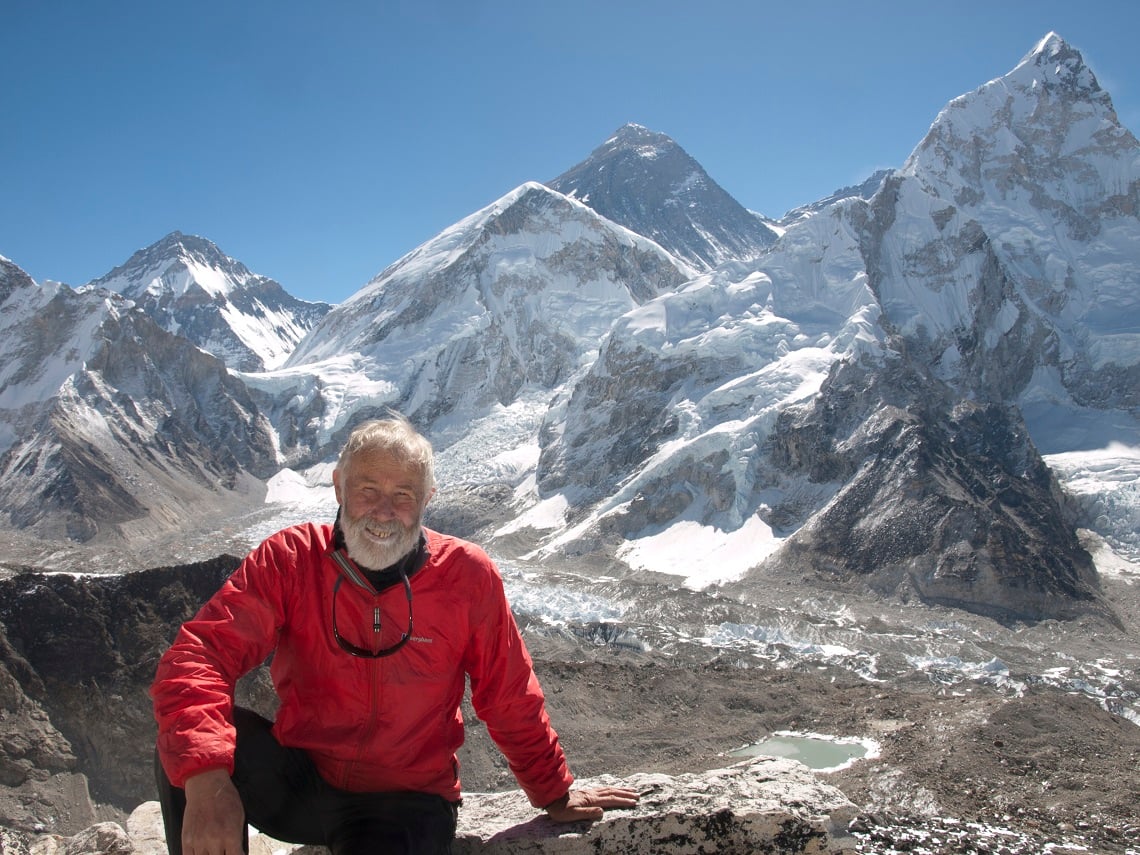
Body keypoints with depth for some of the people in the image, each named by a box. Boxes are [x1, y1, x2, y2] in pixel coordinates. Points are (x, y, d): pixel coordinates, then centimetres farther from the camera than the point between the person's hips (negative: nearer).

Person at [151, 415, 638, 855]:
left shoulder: (468, 577, -10)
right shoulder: (290, 559, -10)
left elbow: (510, 701, 2)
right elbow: (201, 651, -21)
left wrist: (556, 796, 12)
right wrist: (207, 781, -38)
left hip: (405, 804, -1)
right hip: (300, 779, 1)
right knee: (190, 736, -25)